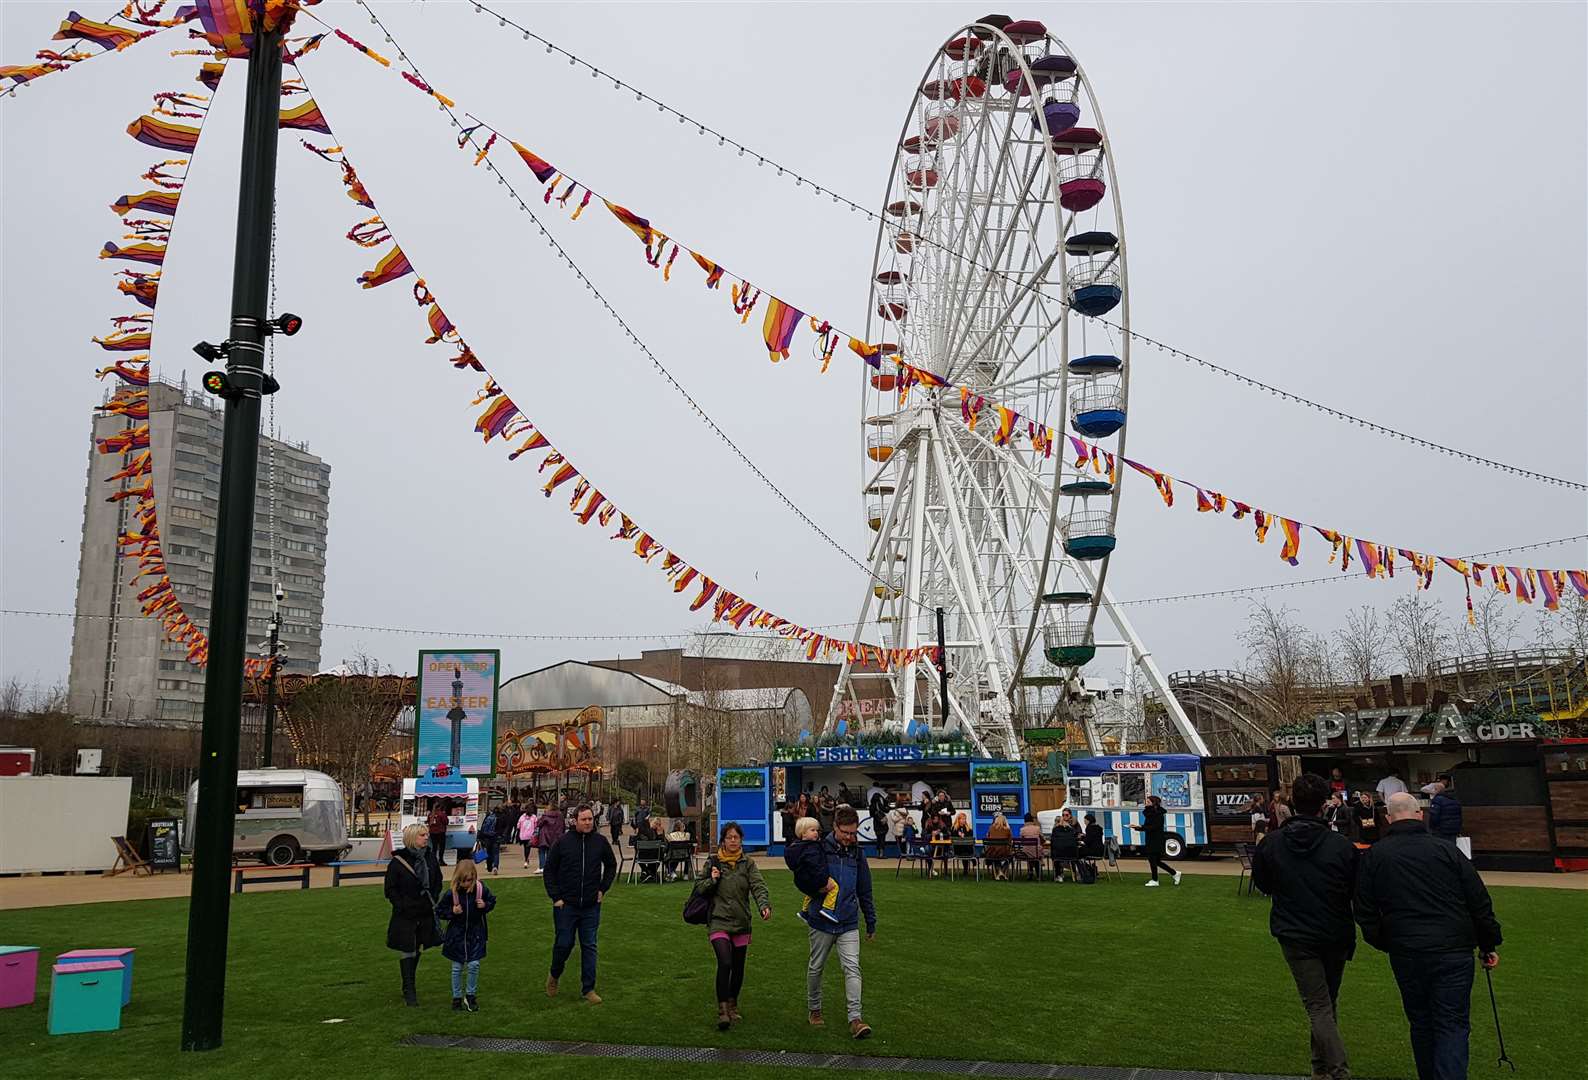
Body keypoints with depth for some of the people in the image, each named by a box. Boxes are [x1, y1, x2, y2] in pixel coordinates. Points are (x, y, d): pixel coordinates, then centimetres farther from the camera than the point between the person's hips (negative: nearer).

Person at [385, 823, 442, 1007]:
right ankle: (409, 991, 4)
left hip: (426, 914, 5)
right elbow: (390, 890, -5)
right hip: (405, 916, -5)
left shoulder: (430, 858, 3)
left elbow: (438, 881, 16)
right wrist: (402, 906, -12)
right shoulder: (398, 861, -11)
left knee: (417, 950, 14)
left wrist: (433, 900, 6)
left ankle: (409, 987, 29)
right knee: (406, 952, -2)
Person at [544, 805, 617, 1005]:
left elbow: (611, 865, 15)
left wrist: (603, 888, 7)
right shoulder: (563, 842, -7)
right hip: (566, 905, -2)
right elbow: (549, 870, 1)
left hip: (591, 906, 2)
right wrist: (555, 896, -4)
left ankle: (588, 989, 15)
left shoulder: (600, 841, -1)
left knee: (589, 947, 6)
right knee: (563, 944, 4)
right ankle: (554, 977, 32)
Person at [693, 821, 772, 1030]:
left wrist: (764, 905, -27)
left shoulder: (748, 864, 5)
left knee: (738, 967, 10)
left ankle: (733, 1005, 32)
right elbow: (699, 889, 8)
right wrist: (711, 880, -12)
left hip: (741, 922, 3)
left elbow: (758, 886, -9)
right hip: (718, 921, -3)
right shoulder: (713, 862, 3)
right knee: (725, 962, -19)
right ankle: (722, 1010, -13)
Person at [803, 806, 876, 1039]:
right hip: (822, 921, -2)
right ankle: (814, 1009, 32)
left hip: (849, 923, 2)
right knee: (816, 968, 13)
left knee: (852, 968, -8)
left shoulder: (857, 853, 5)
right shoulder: (820, 849, -8)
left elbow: (865, 890, 13)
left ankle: (855, 1019, -9)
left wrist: (871, 921, 16)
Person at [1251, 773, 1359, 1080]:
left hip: (1295, 936, -1)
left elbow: (1262, 884, 7)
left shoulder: (1270, 844, -9)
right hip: (1336, 935, 2)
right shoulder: (1342, 846, -13)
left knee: (1318, 1006, 1)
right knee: (1329, 1001, 20)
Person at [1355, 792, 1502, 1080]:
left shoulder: (1373, 856, 3)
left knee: (1421, 1023, 16)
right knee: (1453, 1024, 2)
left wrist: (1382, 943, 18)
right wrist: (1489, 944, 14)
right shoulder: (1446, 850, 1)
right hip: (1454, 949, -1)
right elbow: (1479, 902, 3)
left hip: (1406, 952, 1)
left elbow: (1365, 911, 5)